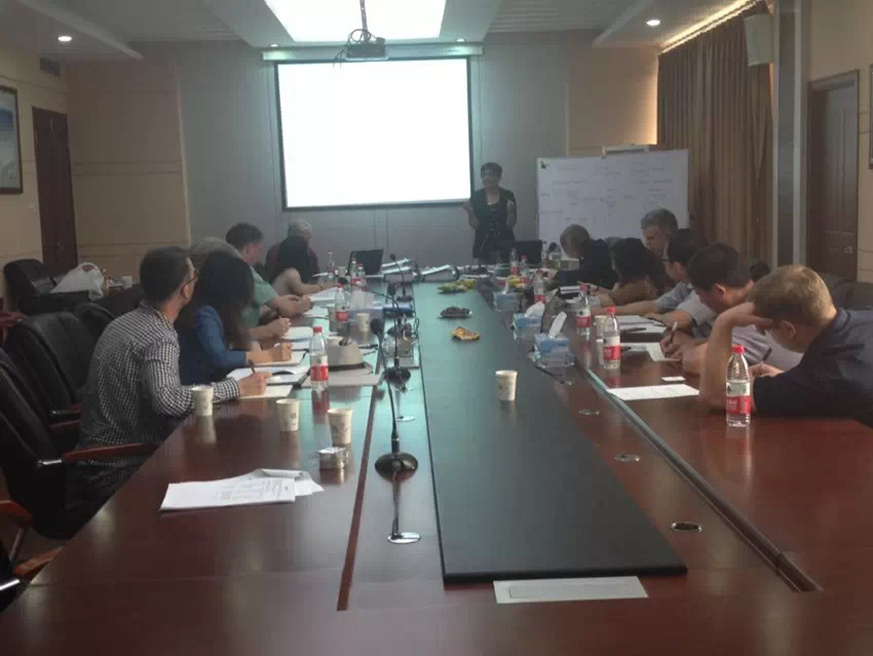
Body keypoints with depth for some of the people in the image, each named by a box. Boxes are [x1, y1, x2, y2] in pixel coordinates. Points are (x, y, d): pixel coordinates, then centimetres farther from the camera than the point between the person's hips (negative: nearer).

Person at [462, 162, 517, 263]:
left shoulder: (508, 195, 0)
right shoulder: (477, 196, 1)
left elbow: (510, 225, -1)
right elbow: (475, 225, 0)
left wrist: (510, 211, -18)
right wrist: (469, 212, -15)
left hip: (505, 244, 0)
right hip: (484, 246, 0)